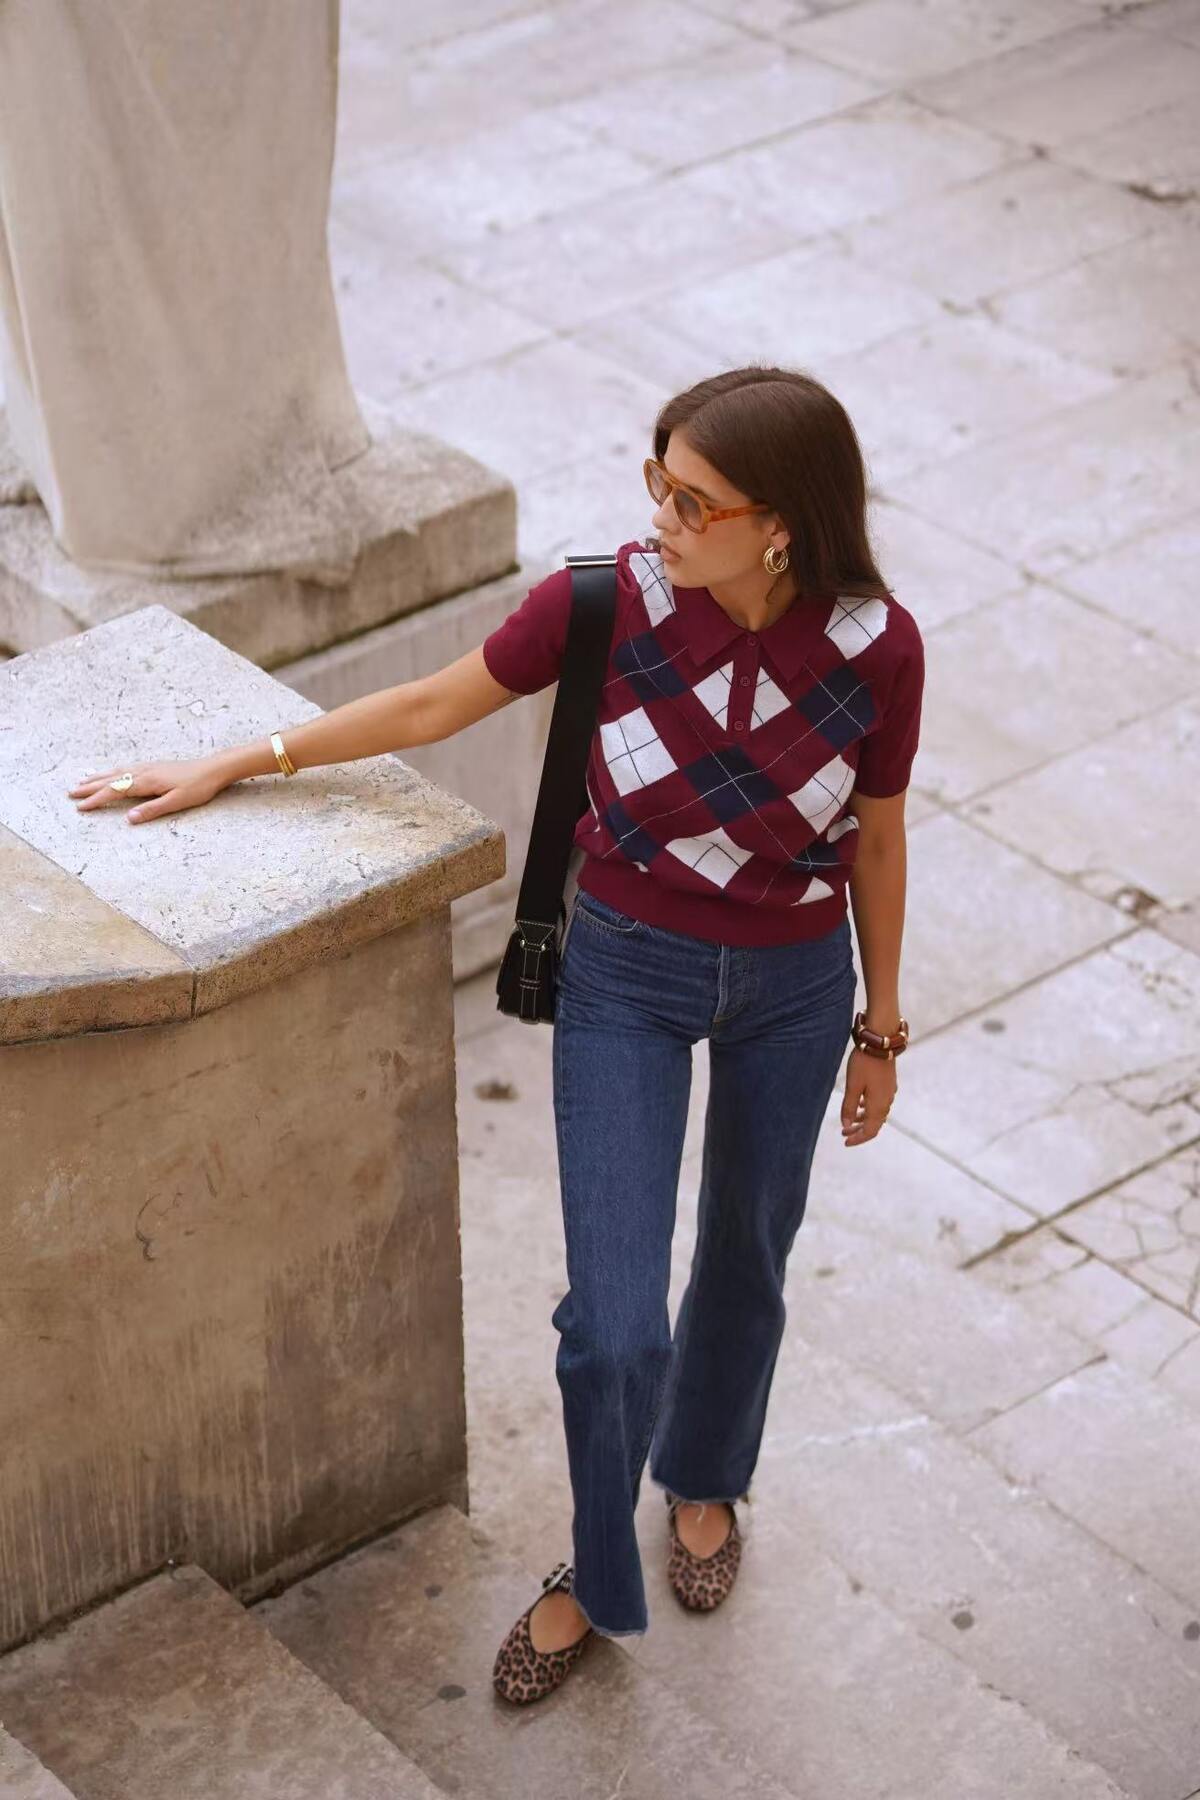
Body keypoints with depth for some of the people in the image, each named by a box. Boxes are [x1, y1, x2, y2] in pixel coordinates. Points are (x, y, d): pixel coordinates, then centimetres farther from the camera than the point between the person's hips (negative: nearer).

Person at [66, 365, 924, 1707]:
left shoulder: (877, 645, -20)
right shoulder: (608, 598, -22)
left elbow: (877, 838, -4)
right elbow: (430, 706, -8)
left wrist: (880, 1026, 6)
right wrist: (235, 765, -5)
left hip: (793, 985, 1)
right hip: (625, 968, -1)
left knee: (746, 1259, 23)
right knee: (614, 1325, -5)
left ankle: (703, 1477, 54)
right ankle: (597, 1579, 24)